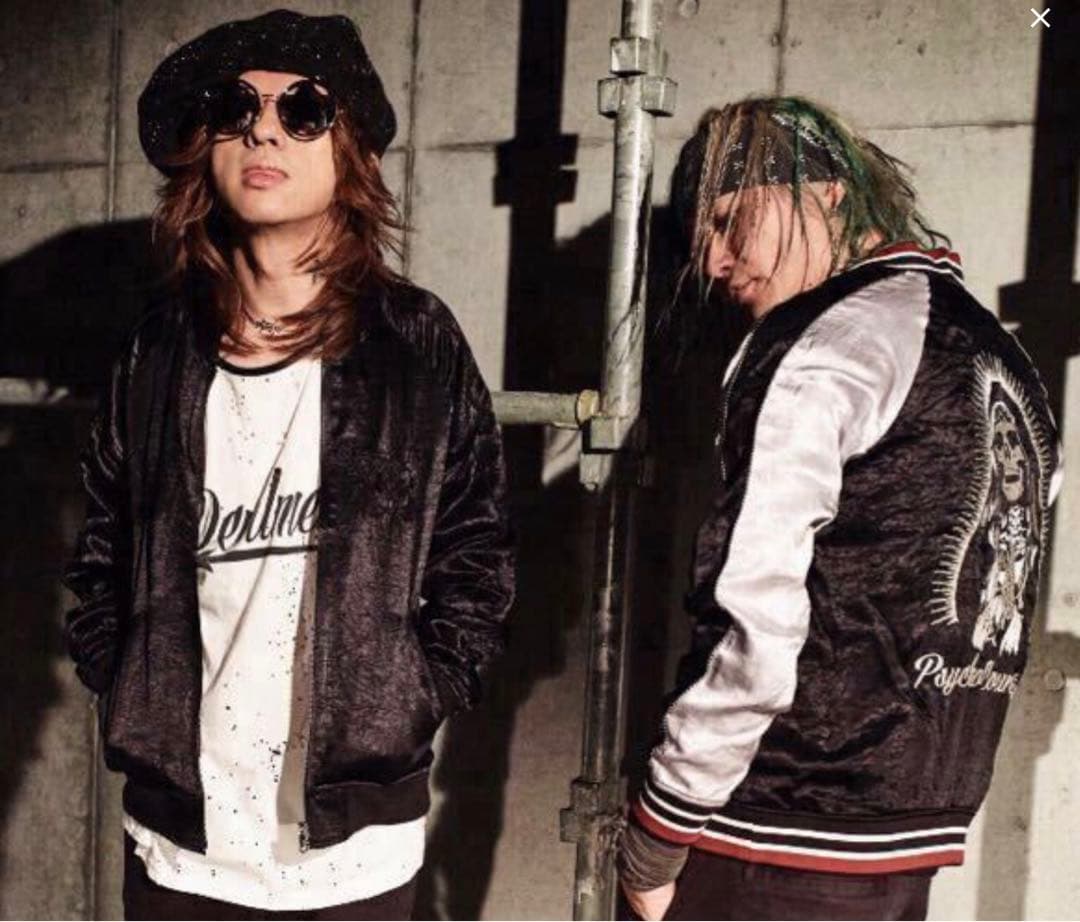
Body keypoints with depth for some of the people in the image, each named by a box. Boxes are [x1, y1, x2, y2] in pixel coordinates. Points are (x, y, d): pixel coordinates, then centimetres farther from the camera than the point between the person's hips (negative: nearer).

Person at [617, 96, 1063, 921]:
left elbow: (755, 632, -20)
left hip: (778, 851, -8)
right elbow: (985, 614, 14)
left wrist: (656, 837, -9)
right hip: (913, 844, 8)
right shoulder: (1002, 356, 11)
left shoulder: (825, 352, -14)